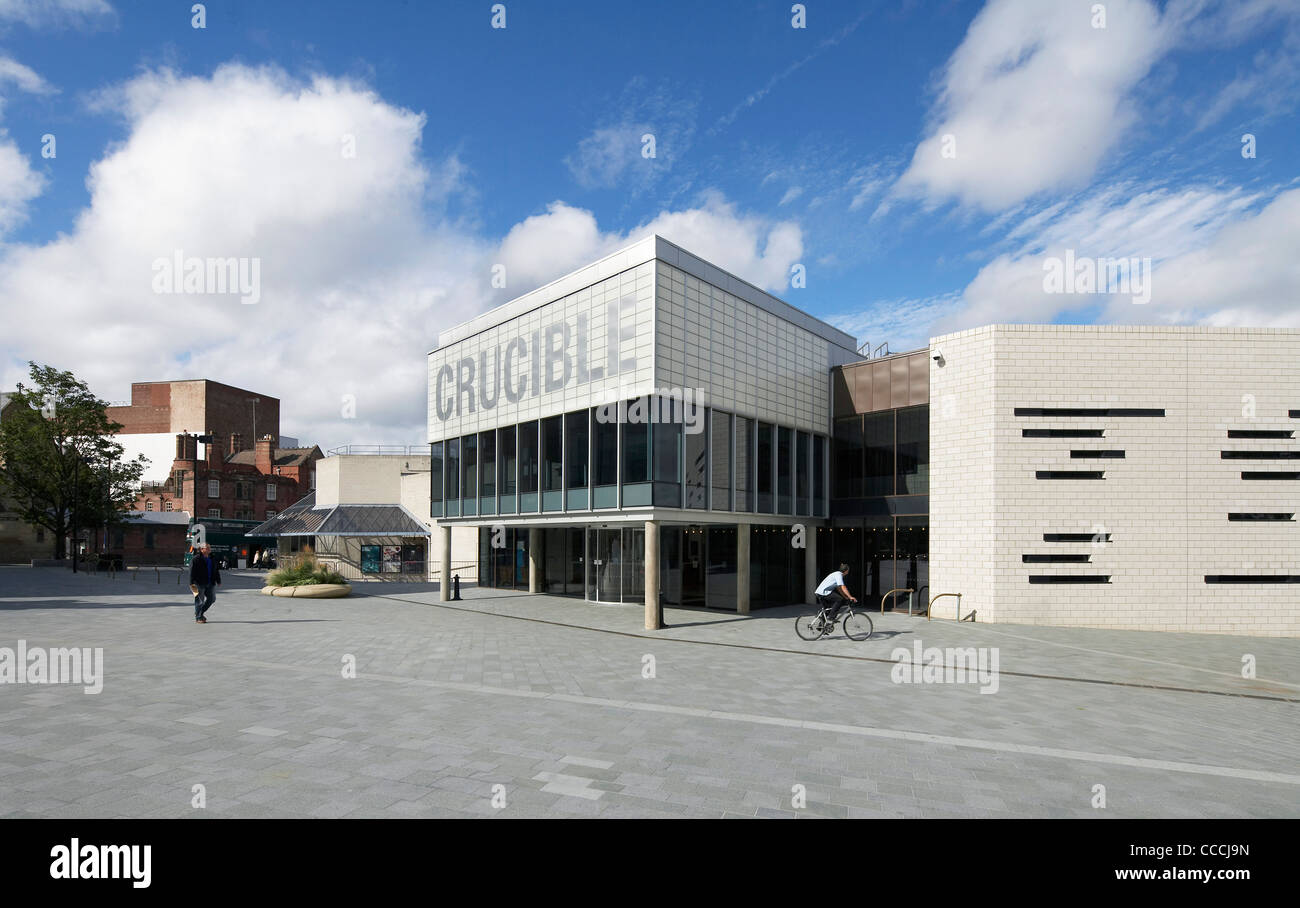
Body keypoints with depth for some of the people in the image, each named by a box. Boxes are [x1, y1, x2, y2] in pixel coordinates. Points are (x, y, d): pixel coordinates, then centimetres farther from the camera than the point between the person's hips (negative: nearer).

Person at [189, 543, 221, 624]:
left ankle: (201, 613, 26)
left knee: (211, 599, 6)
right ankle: (198, 618, 10)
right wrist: (192, 583, -17)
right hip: (199, 584, -6)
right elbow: (192, 572, -11)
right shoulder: (196, 559, -7)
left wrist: (218, 581, 16)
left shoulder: (212, 559, 13)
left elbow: (216, 571, 19)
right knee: (200, 600, -1)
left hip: (210, 584, 6)